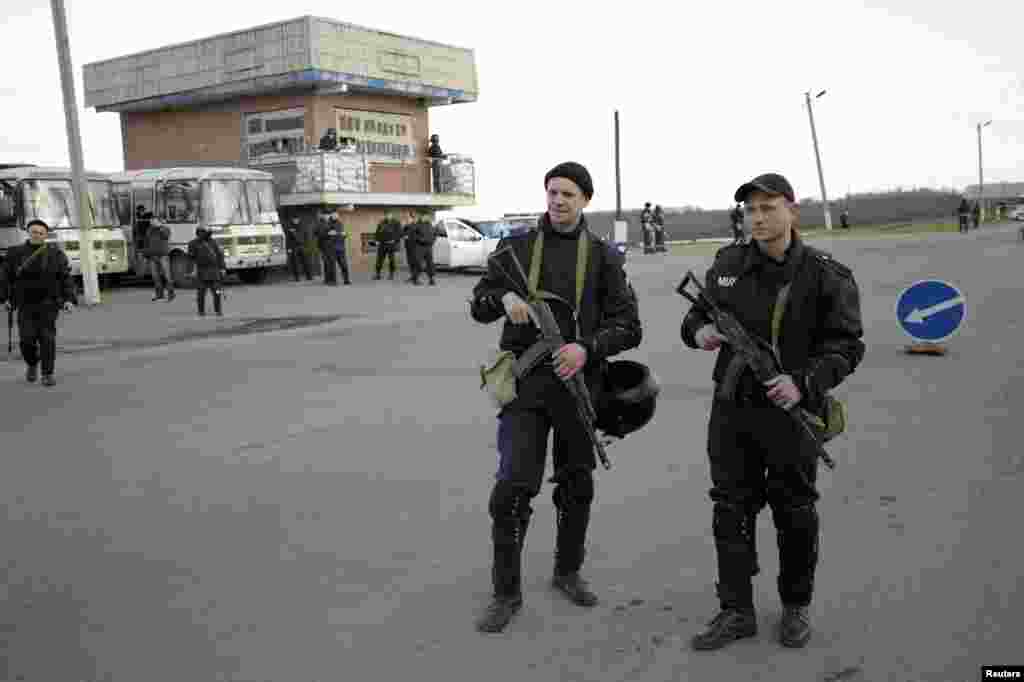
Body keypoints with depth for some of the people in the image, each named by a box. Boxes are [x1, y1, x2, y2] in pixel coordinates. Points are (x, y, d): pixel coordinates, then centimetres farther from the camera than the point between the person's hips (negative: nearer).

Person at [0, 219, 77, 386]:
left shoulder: (55, 254, 0)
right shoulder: (16, 253, 3)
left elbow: (66, 278, -3)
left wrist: (69, 299, -13)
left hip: (48, 303, -1)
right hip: (26, 304, 1)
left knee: (47, 338, -6)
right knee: (27, 339, -5)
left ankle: (47, 374, 2)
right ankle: (32, 364, 24)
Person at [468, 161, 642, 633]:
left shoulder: (602, 255, 4)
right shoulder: (516, 247, 5)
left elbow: (628, 326, -1)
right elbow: (478, 307, 8)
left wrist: (587, 347, -19)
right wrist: (503, 297, -15)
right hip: (526, 382, -1)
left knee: (576, 485, 13)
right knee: (513, 487, -8)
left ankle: (568, 571, 34)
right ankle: (506, 592, 7)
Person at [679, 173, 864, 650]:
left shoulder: (825, 275, -9)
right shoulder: (728, 263, 3)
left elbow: (845, 344, -9)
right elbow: (697, 313, 14)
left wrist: (804, 382, -25)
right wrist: (699, 330, -10)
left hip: (790, 411, -3)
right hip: (731, 409, 4)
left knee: (795, 513, 11)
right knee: (730, 511, 8)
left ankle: (796, 606, 30)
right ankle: (736, 611, 20)